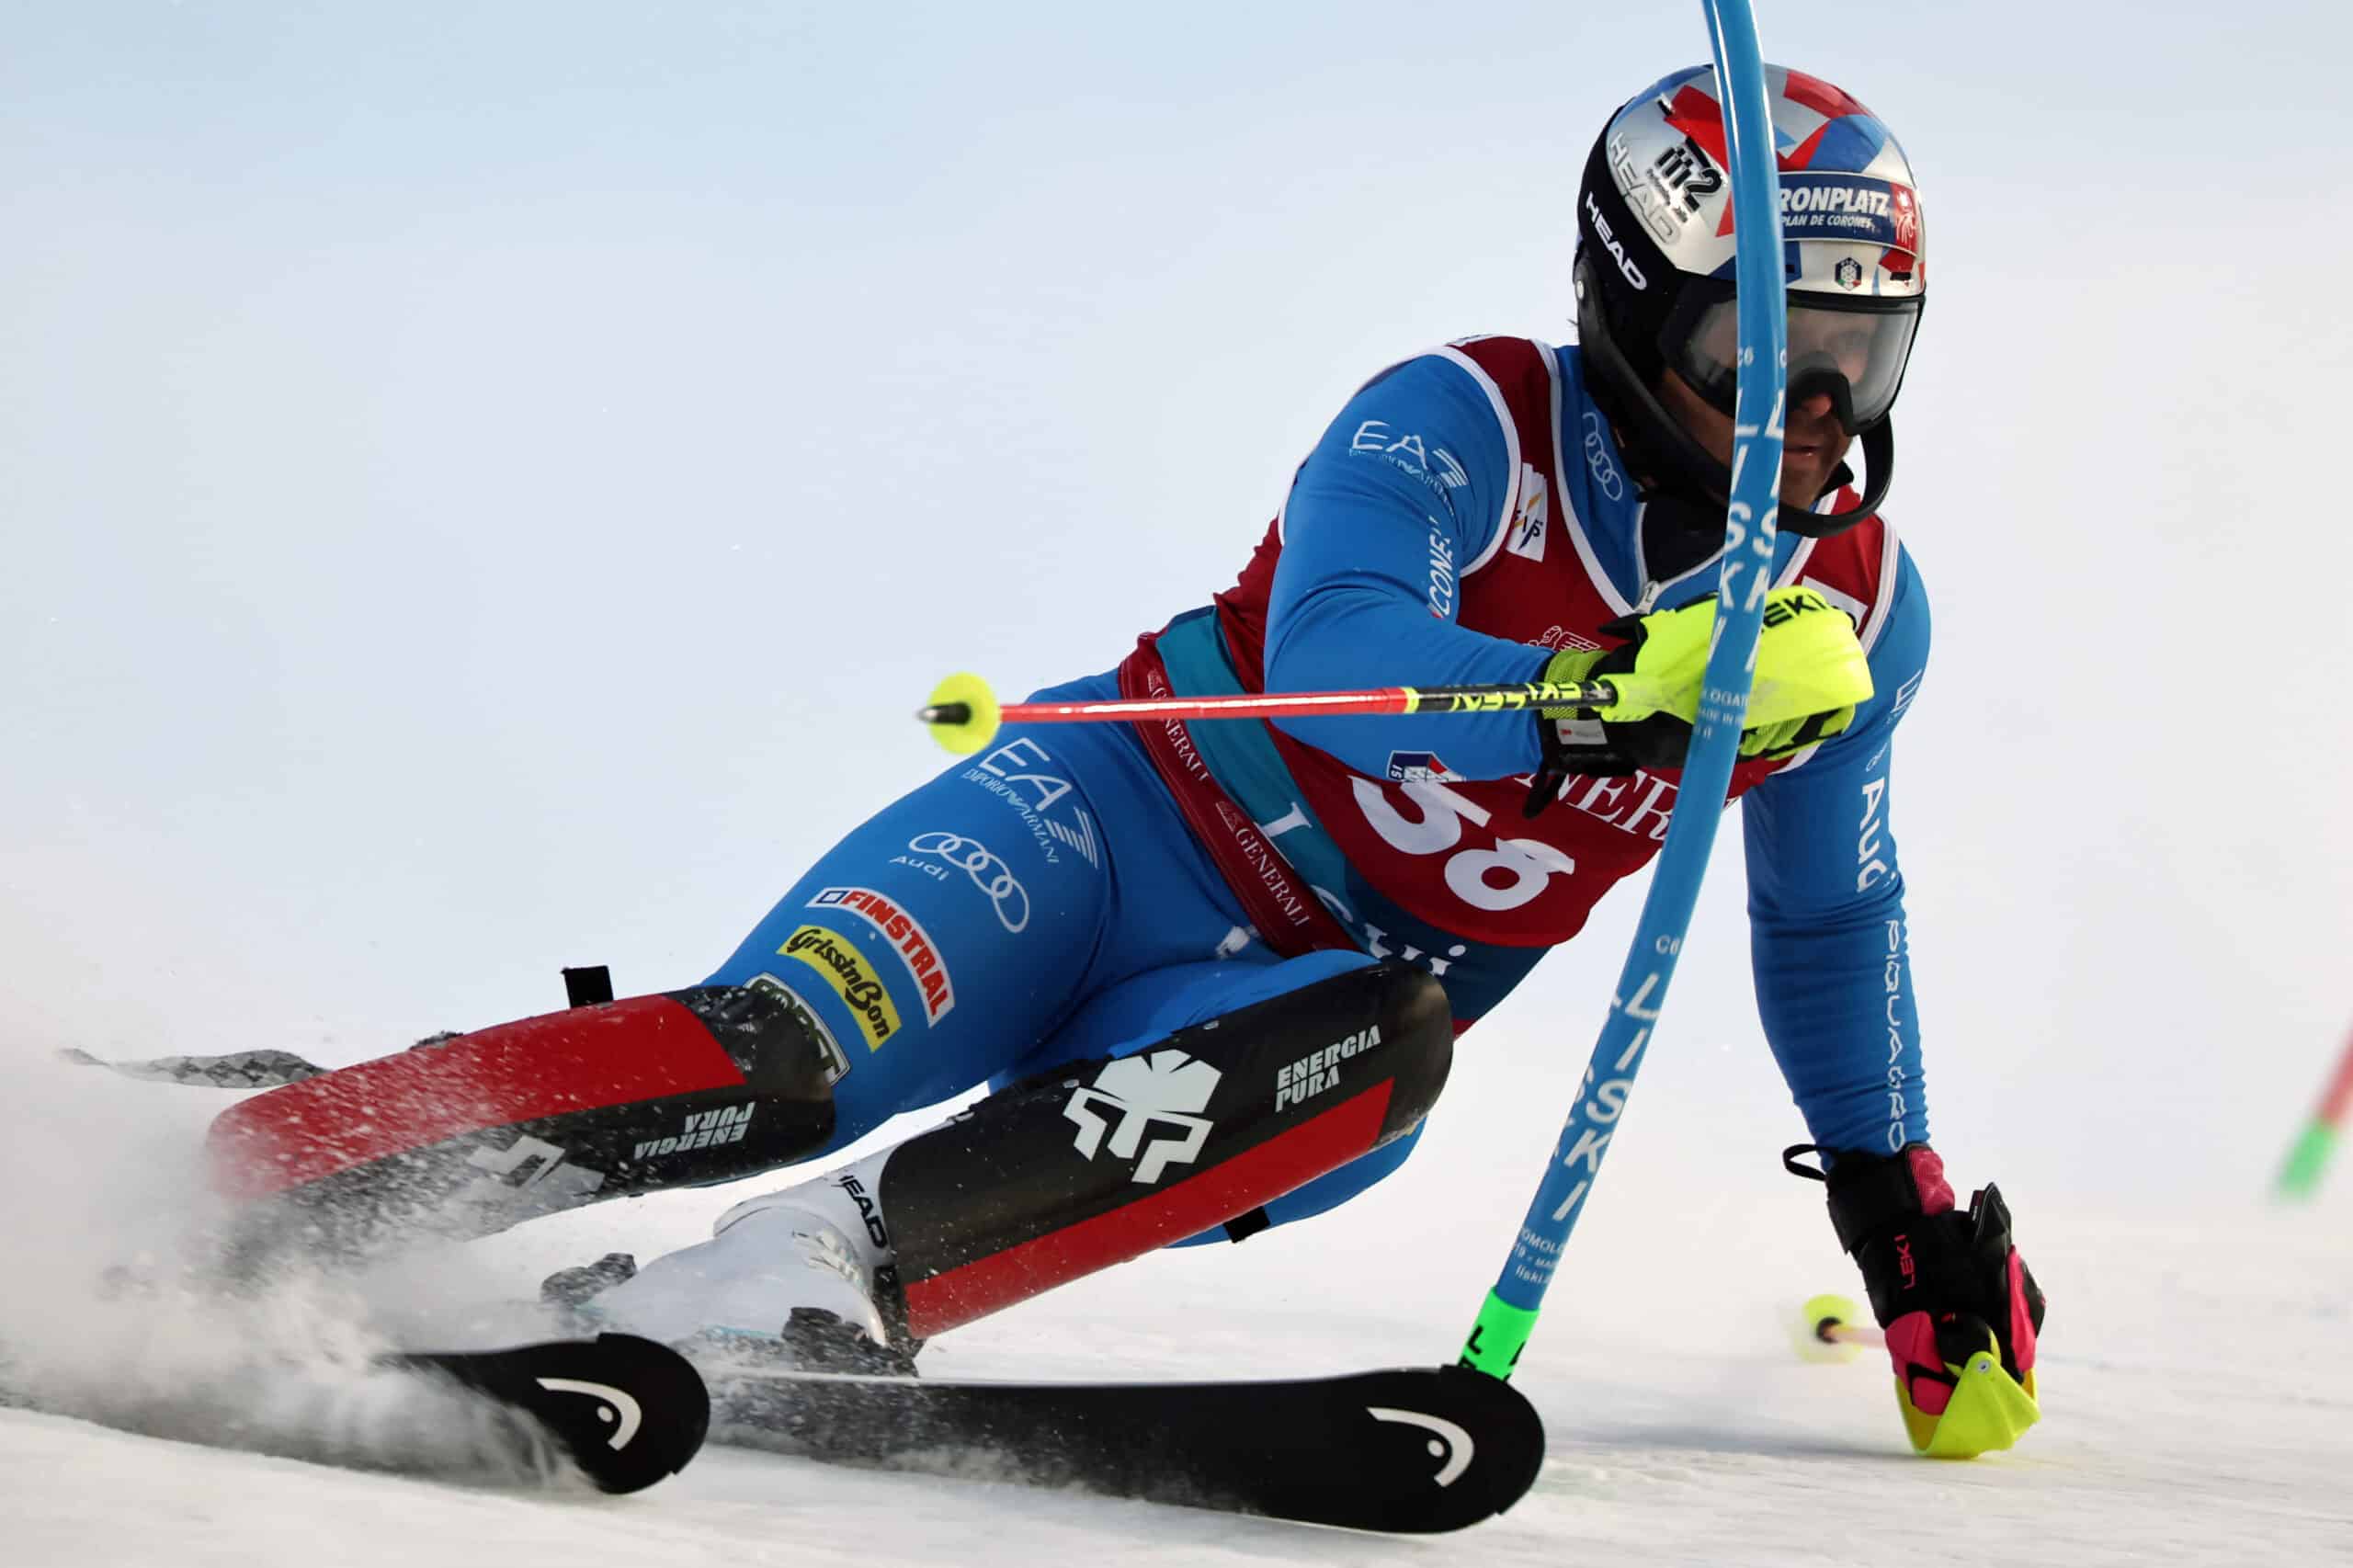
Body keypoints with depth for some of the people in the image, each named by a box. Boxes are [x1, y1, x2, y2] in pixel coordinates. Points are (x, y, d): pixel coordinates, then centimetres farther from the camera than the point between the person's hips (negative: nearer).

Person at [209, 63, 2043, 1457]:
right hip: (1138, 823, -3)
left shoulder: (1863, 611, 3)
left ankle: (828, 1267, -43)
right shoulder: (1464, 424, -12)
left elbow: (1829, 919, 20)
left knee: (1383, 1053, -35)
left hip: (1322, 1010, 4)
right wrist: (1604, 695, -46)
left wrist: (1906, 1208, 21)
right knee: (773, 1058, -29)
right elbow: (1332, 654, -30)